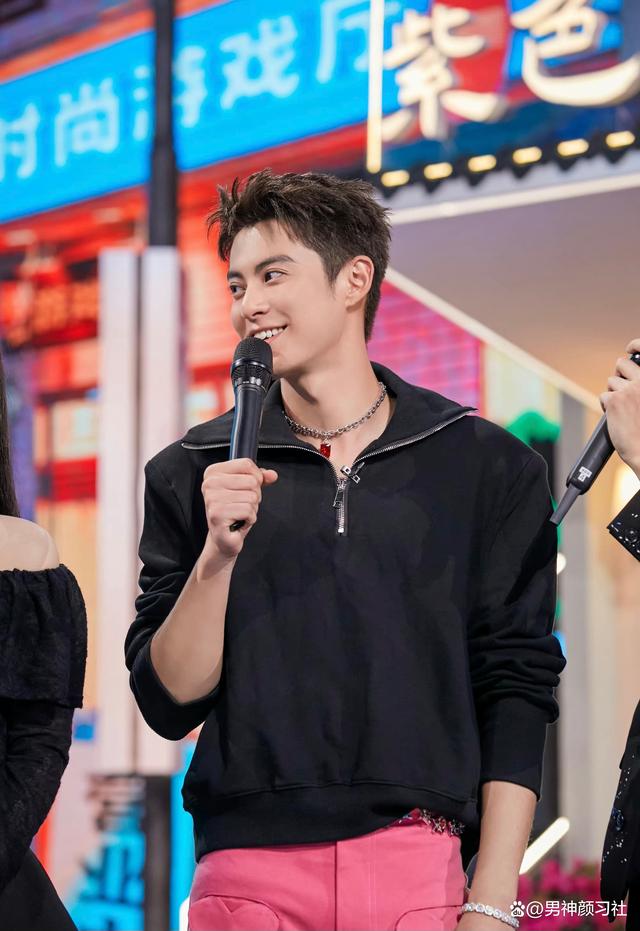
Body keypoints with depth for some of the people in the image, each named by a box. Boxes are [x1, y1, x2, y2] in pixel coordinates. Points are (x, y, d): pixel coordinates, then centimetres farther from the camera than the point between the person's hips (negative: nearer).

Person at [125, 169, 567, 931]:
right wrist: (219, 553, -13)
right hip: (250, 869, 1)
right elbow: (169, 703, 2)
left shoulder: (486, 467, 4)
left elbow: (517, 693, 1)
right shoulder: (192, 474, 5)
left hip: (422, 867, 0)